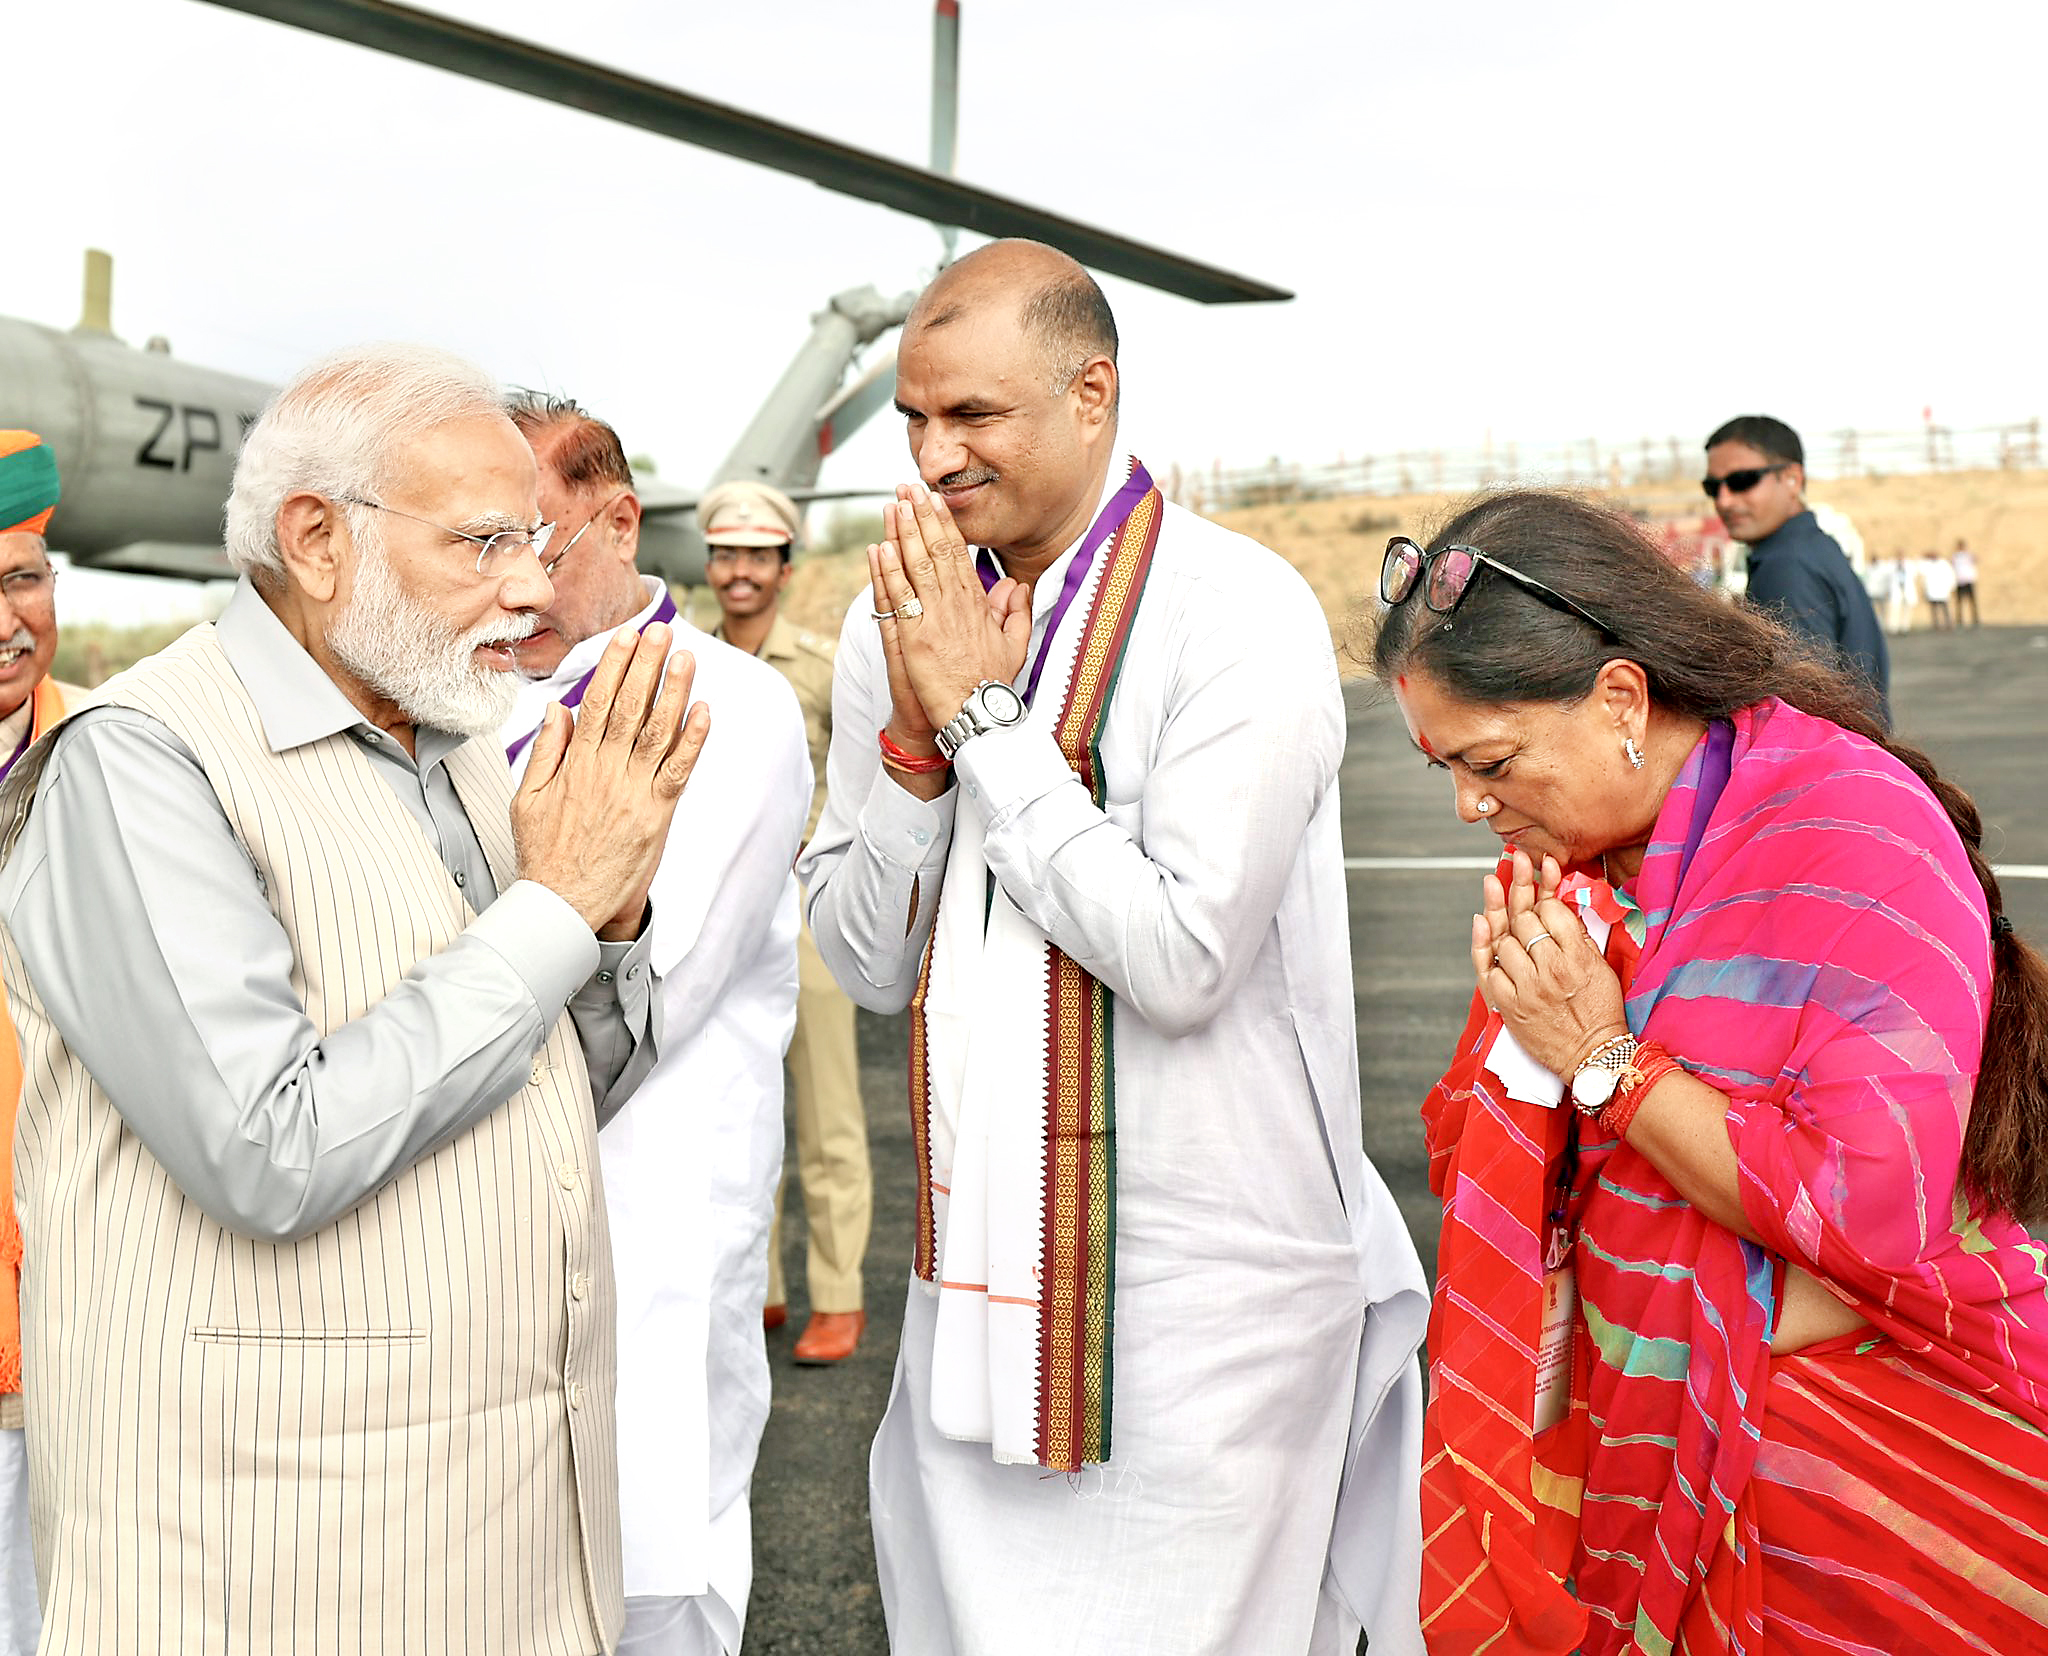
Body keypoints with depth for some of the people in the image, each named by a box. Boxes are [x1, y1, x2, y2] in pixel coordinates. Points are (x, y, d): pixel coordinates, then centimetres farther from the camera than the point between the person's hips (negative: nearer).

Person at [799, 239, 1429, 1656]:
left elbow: (1181, 959, -22)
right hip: (977, 1268, 6)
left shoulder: (1239, 612, -13)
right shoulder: (900, 614, 5)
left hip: (1200, 1290, -5)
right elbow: (866, 962, 5)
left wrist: (985, 715, -17)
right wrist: (915, 738, -11)